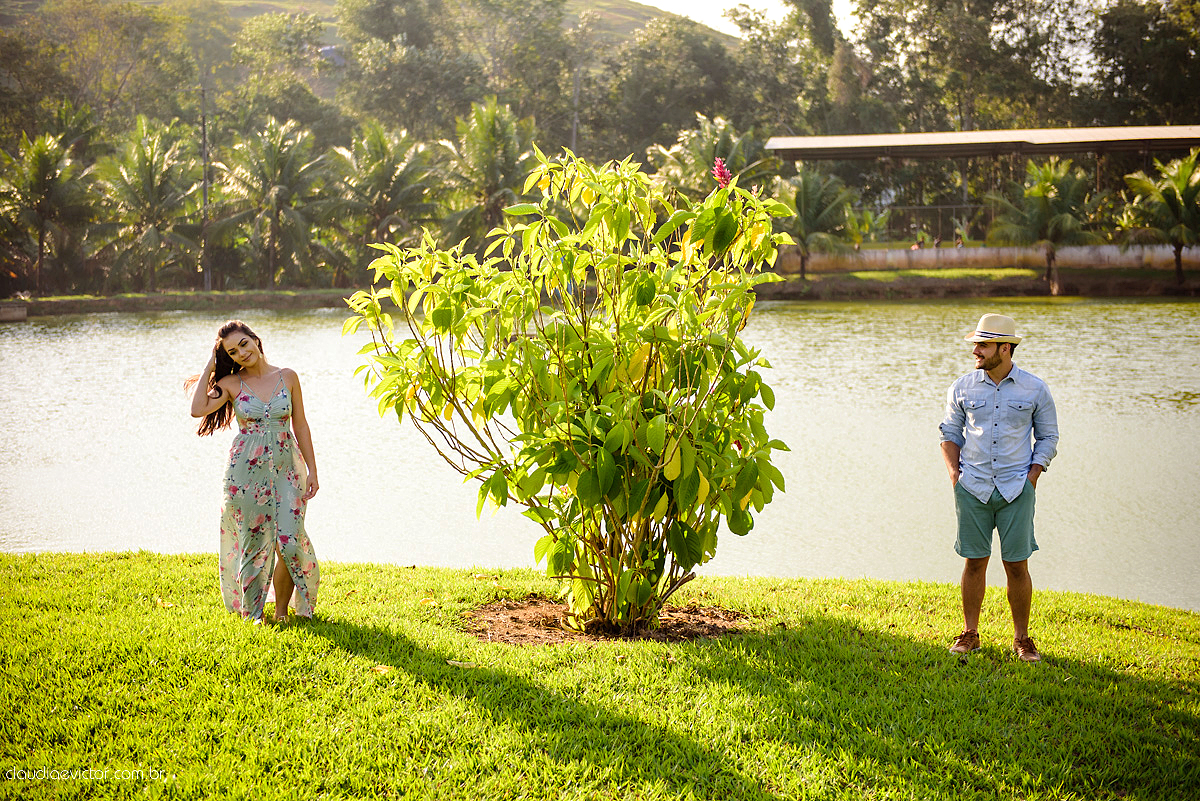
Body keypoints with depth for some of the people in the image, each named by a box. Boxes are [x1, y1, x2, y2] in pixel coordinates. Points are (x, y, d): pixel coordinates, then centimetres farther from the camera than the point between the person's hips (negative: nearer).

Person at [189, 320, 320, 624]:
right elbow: (198, 409, -17)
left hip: (286, 468, 1)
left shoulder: (287, 377, 4)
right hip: (247, 470, -1)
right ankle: (254, 613, 15)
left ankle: (282, 611, 9)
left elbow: (300, 427, 8)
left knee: (290, 540, -8)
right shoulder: (231, 383, 1)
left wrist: (312, 470, 4)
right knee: (253, 542, 2)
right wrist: (210, 366, -7)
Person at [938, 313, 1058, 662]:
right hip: (972, 488, 1)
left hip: (1016, 489, -1)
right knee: (974, 562, 5)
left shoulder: (1035, 389, 0)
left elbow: (1048, 436, 9)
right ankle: (969, 634, 16)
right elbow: (950, 432, 13)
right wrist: (954, 473, 1)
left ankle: (1022, 638, 13)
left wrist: (1032, 476, -2)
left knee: (1017, 565, 1)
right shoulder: (962, 388, 3)